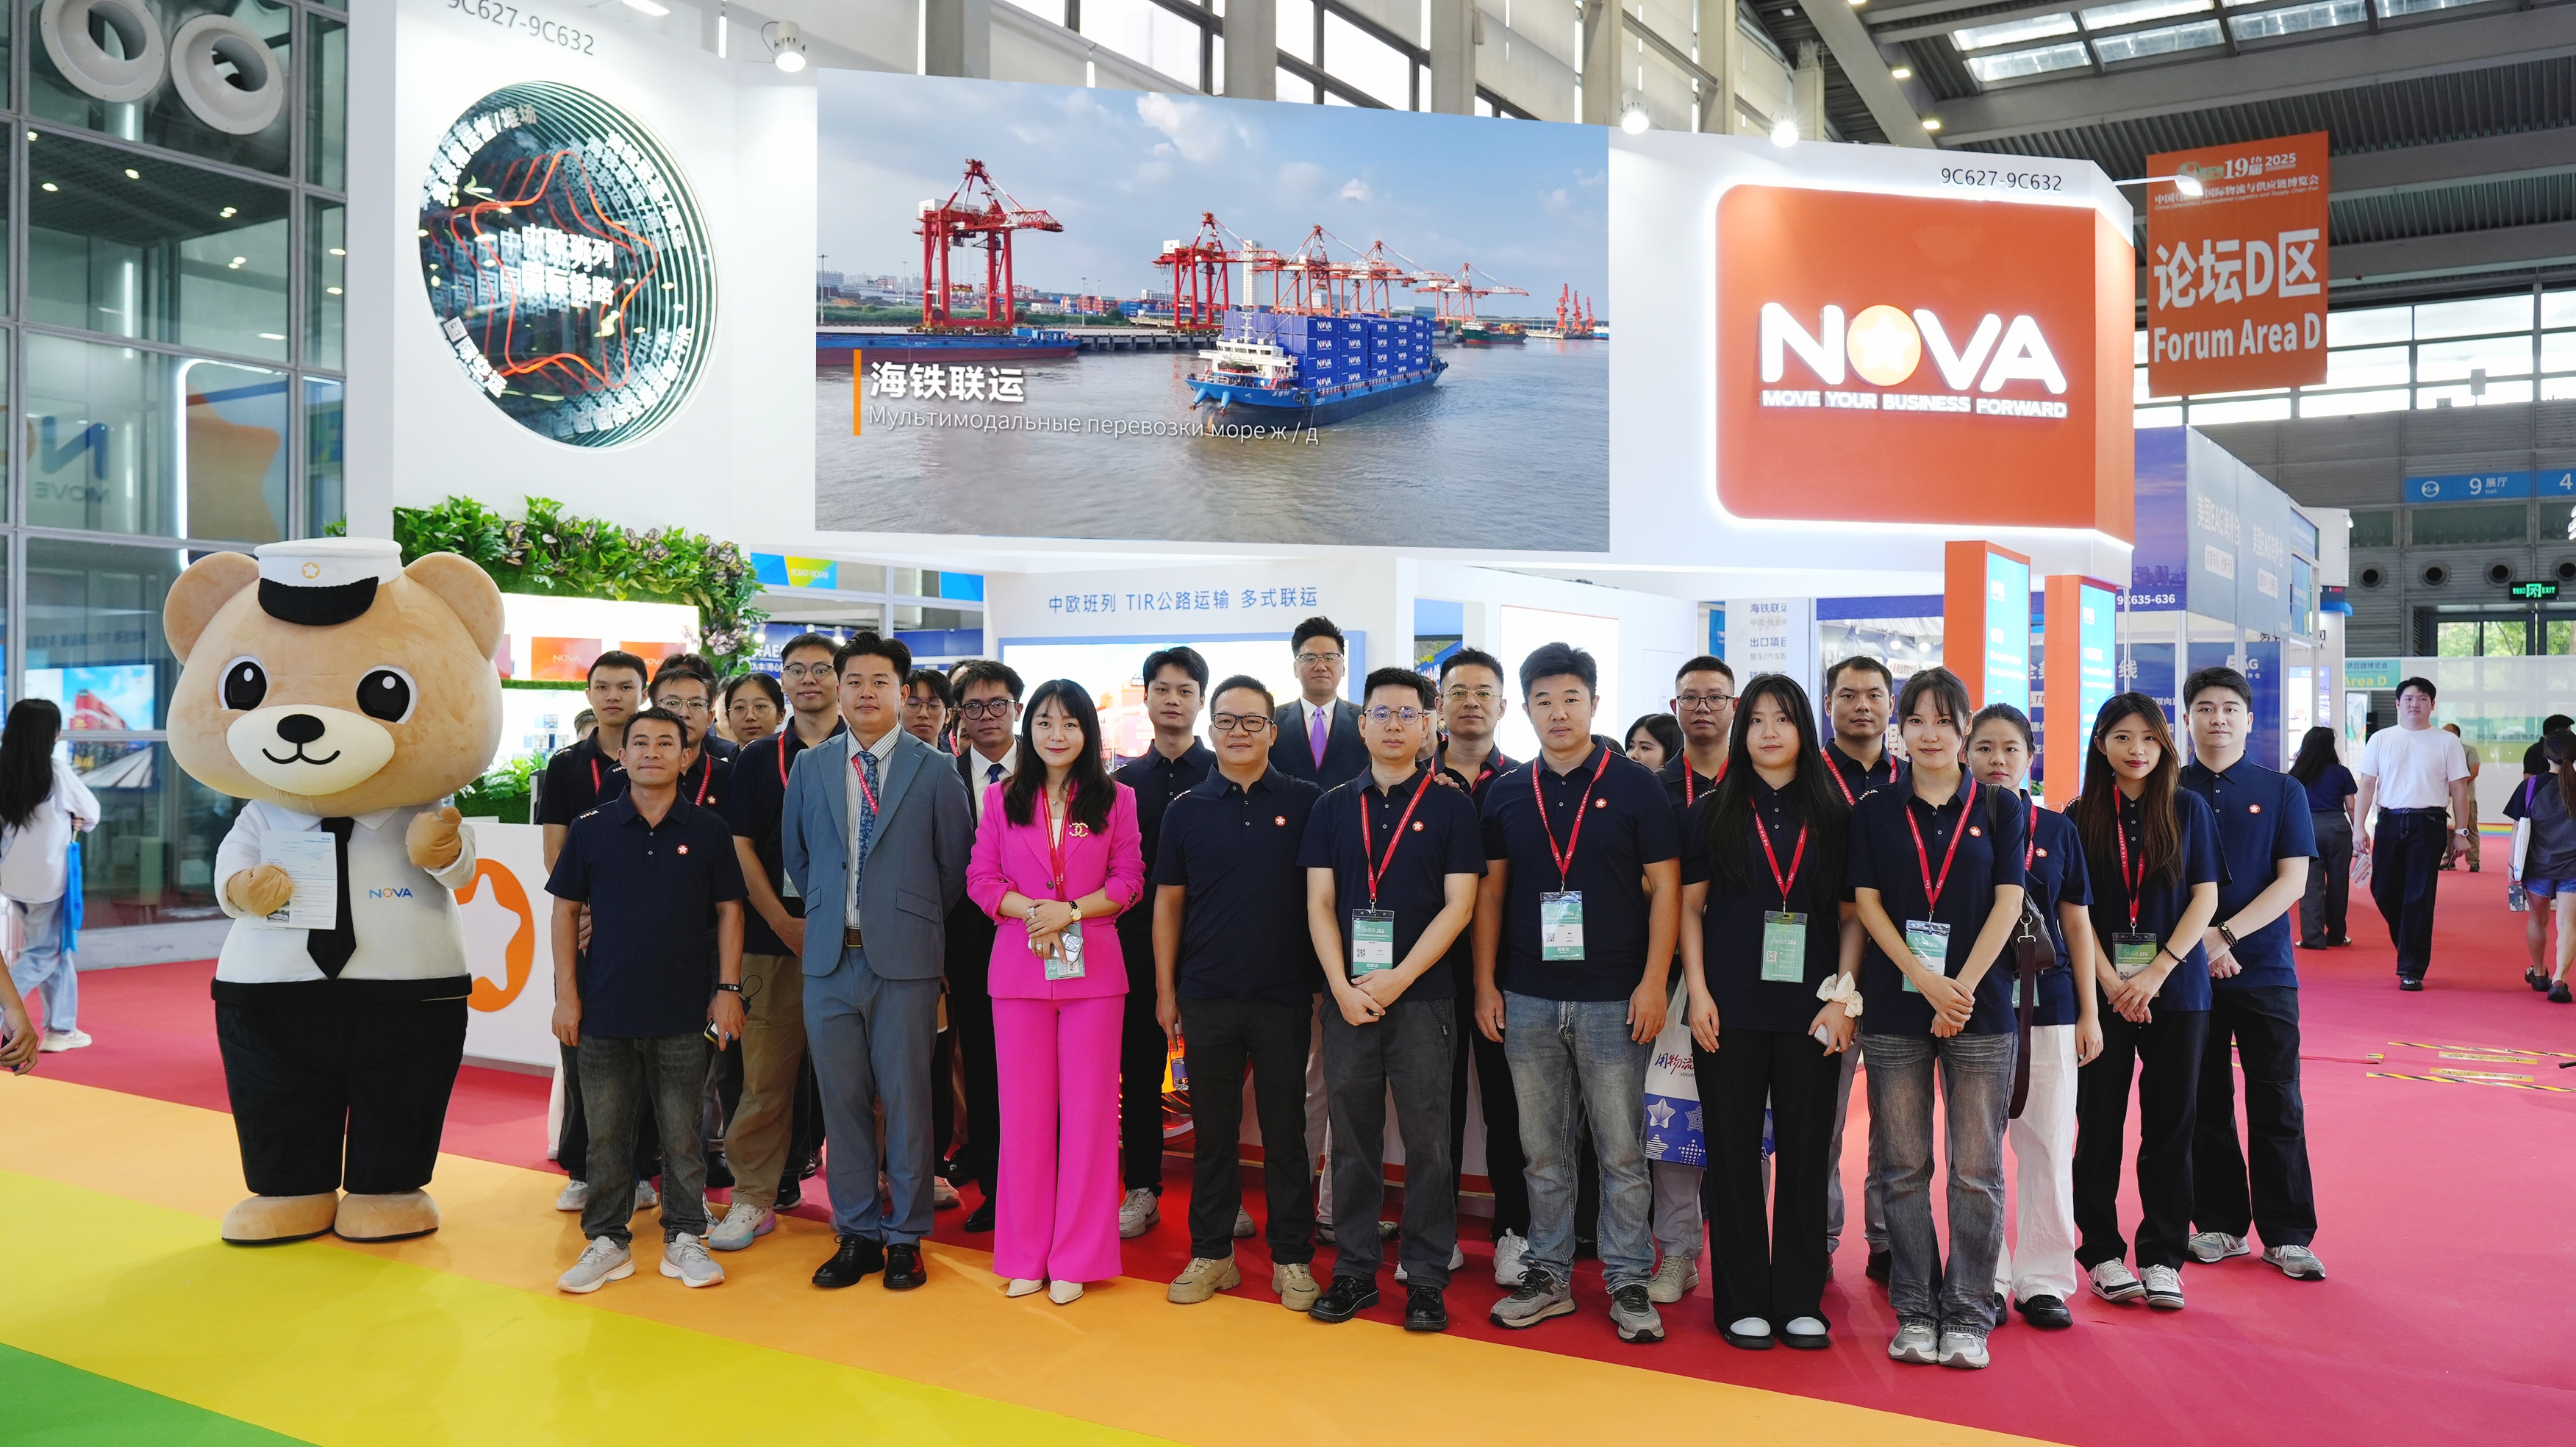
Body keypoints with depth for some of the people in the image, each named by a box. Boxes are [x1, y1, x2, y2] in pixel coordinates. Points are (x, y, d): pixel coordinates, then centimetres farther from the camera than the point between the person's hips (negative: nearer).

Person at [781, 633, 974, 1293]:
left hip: (904, 959, -3)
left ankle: (905, 1238, 15)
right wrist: (827, 911, 13)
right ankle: (856, 1233, 20)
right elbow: (795, 853, 18)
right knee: (842, 1101, 8)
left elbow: (956, 862, 5)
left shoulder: (935, 770, -1)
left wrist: (918, 918, 8)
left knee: (907, 1101, 3)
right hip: (830, 958, 3)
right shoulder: (809, 767, 8)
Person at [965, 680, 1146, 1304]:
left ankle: (1075, 1258, 11)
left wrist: (1068, 912, -13)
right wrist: (1032, 911, -14)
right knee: (1023, 1111, 4)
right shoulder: (1002, 798, 8)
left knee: (1088, 1110, 1)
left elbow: (1128, 882, 1)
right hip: (1018, 968, 1)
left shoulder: (1115, 799, 5)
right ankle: (1026, 1254, 15)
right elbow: (981, 879, 3)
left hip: (1093, 968, -1)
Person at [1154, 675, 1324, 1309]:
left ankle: (1292, 1258, 16)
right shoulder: (1186, 810, 5)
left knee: (1285, 1129, 6)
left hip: (1284, 995, -1)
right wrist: (1165, 990, 4)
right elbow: (1168, 902, 8)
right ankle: (1211, 1253, 20)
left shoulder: (1305, 803, 1)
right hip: (1206, 995, 1)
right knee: (1212, 1128, 9)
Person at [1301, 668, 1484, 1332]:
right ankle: (1355, 1268, 19)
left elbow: (1458, 905, -5)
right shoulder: (1333, 806, 8)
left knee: (1427, 1140, 2)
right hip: (1347, 997, 2)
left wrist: (1397, 980, -13)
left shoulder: (1451, 807, 1)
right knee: (1353, 1139, 8)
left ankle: (1427, 1277, 12)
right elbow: (1320, 904, 4)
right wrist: (1343, 987, -8)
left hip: (1422, 997, -2)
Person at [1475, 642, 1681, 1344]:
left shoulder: (1635, 786, -1)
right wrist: (1485, 983, 4)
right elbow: (1490, 891, 10)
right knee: (1543, 1150, 11)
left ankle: (1629, 1280, 16)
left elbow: (1665, 888, -2)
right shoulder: (1507, 794, 7)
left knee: (1621, 1150, 4)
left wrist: (1654, 982, -9)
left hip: (1613, 998, -3)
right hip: (1527, 999, 3)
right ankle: (1549, 1273, 22)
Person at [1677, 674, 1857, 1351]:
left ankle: (1800, 1300, 17)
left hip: (1811, 1009, 1)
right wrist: (1697, 991, -5)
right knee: (1734, 1154, 3)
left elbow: (1852, 914, 6)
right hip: (1731, 1008, -1)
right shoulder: (1712, 810, 5)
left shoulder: (1834, 814, 7)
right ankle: (1742, 1301, 13)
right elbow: (1689, 906, 4)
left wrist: (1844, 996, -4)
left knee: (1806, 1153, 5)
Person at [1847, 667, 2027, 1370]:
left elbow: (2007, 904, 0)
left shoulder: (1999, 809, 6)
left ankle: (1967, 1313, 12)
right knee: (1902, 1168, 4)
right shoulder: (1875, 811, 7)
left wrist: (1964, 986, -10)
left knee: (1977, 1171, 1)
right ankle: (1914, 1311, 14)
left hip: (1981, 1007, -1)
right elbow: (1867, 904, 1)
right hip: (1894, 1010, 1)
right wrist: (1928, 982, -10)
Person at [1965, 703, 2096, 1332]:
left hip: (2045, 1004, 1)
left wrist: (2089, 1012, 6)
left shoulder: (2056, 831, 6)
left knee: (2048, 1144, 4)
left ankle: (2043, 1280, 16)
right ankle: (1984, 1281, 16)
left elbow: (2077, 925, 9)